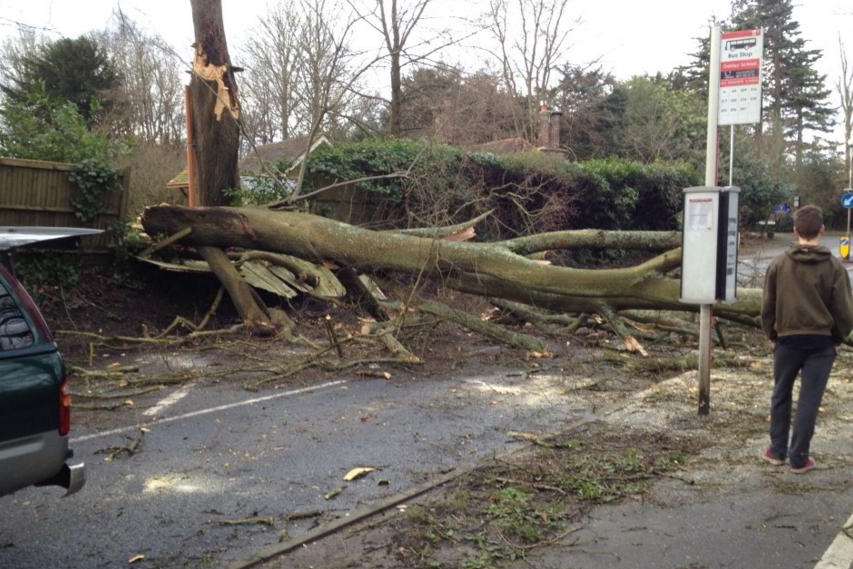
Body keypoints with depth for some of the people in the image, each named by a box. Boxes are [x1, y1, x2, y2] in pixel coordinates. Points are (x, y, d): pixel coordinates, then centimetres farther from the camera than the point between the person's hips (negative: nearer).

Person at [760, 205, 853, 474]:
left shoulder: (779, 264, -3)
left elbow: (767, 307, 1)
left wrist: (773, 334, 15)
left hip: (787, 340, 1)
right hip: (821, 343, -1)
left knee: (781, 396, 16)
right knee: (809, 401, 5)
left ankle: (777, 450, 22)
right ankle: (798, 457, 10)